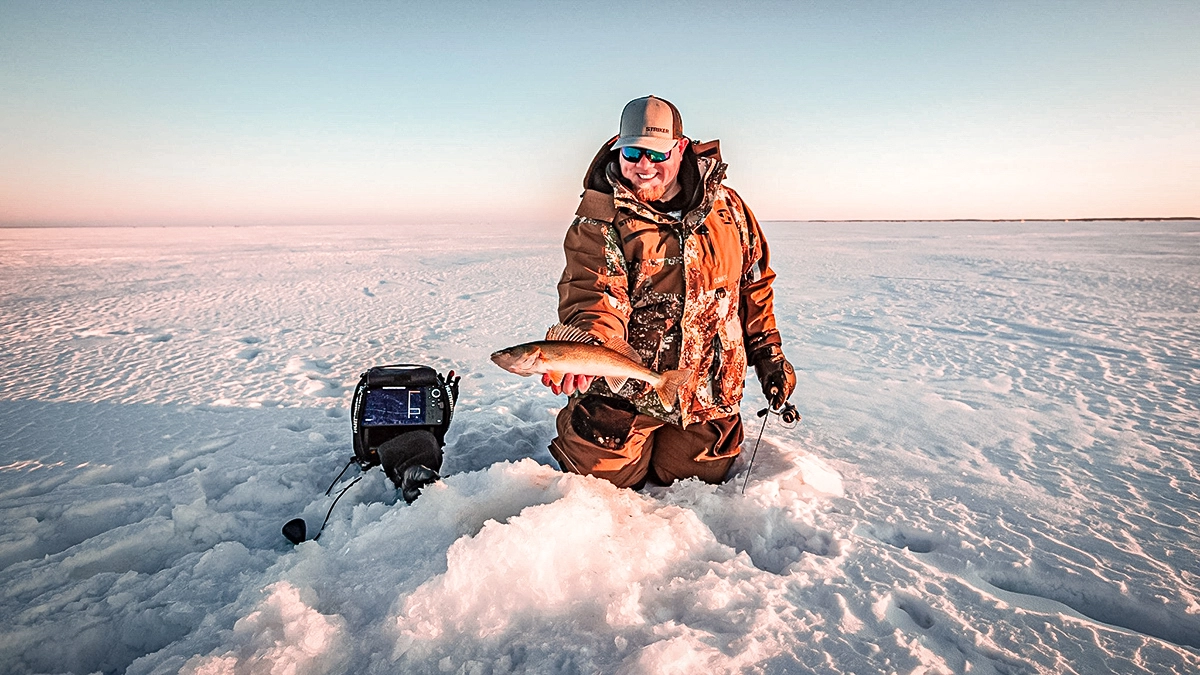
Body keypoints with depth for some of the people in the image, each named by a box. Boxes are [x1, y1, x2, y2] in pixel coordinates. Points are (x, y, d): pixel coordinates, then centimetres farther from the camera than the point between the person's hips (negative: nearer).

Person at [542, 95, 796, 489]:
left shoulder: (727, 207, 2)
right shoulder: (599, 219, -10)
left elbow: (755, 284, 12)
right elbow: (593, 295, -23)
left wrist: (768, 354, 9)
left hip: (709, 397, 3)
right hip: (621, 393, -3)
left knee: (694, 484, 14)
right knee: (602, 480, 5)